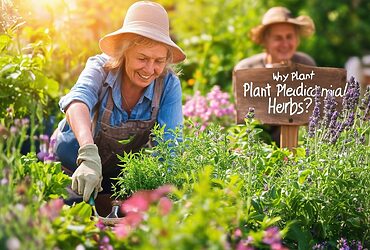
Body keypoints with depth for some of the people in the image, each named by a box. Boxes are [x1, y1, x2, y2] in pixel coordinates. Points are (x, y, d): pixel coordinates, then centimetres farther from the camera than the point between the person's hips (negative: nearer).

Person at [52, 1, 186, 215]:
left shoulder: (169, 85, -17)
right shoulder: (101, 68, -22)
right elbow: (78, 102, -43)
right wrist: (89, 156, -62)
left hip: (125, 174, 3)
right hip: (77, 165, -3)